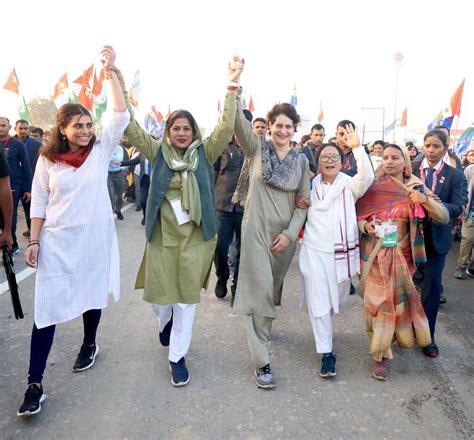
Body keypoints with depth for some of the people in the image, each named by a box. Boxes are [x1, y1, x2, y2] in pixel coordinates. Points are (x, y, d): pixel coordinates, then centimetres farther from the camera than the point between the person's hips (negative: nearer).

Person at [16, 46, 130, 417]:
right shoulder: (47, 159, -1)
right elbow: (39, 203, 3)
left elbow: (121, 116, -10)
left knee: (92, 295, 16)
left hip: (95, 238, 1)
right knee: (47, 308, -1)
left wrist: (110, 71, -12)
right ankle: (35, 384, 6)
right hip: (57, 241, -1)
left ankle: (89, 345, 43)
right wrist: (34, 242, -1)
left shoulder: (101, 150, 0)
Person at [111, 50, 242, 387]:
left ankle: (178, 357, 24)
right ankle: (166, 322, 49)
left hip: (195, 235, -1)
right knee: (159, 293, 11)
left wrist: (232, 86, -20)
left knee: (187, 296, 7)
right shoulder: (158, 152, 1)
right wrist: (119, 84, -15)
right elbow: (130, 127, -6)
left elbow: (226, 127, -12)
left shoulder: (205, 153, -1)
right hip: (162, 234, 1)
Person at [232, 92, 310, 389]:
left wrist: (290, 232, -8)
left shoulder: (301, 159, 3)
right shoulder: (257, 148, -2)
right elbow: (238, 120, -18)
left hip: (285, 234, 4)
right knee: (259, 290, -7)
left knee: (273, 289, 19)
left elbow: (304, 200, 3)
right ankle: (262, 361, 3)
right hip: (257, 229, -3)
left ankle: (263, 328, 48)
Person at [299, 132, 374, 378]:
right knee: (318, 303, -2)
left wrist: (357, 147, -30)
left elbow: (367, 176, -22)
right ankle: (326, 353, 9)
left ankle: (323, 329, 49)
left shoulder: (349, 185, -2)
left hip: (342, 252, 0)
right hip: (315, 251, 0)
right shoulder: (310, 185, 5)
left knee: (335, 299, 18)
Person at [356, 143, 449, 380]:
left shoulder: (416, 187, -3)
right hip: (374, 254, 0)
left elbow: (444, 217, -8)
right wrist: (365, 226, -19)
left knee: (395, 298, 13)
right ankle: (379, 355, 22)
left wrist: (424, 199, -24)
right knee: (377, 300, 6)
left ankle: (389, 343, 36)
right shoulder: (372, 186, -4)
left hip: (401, 255, 0)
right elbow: (358, 216, 2)